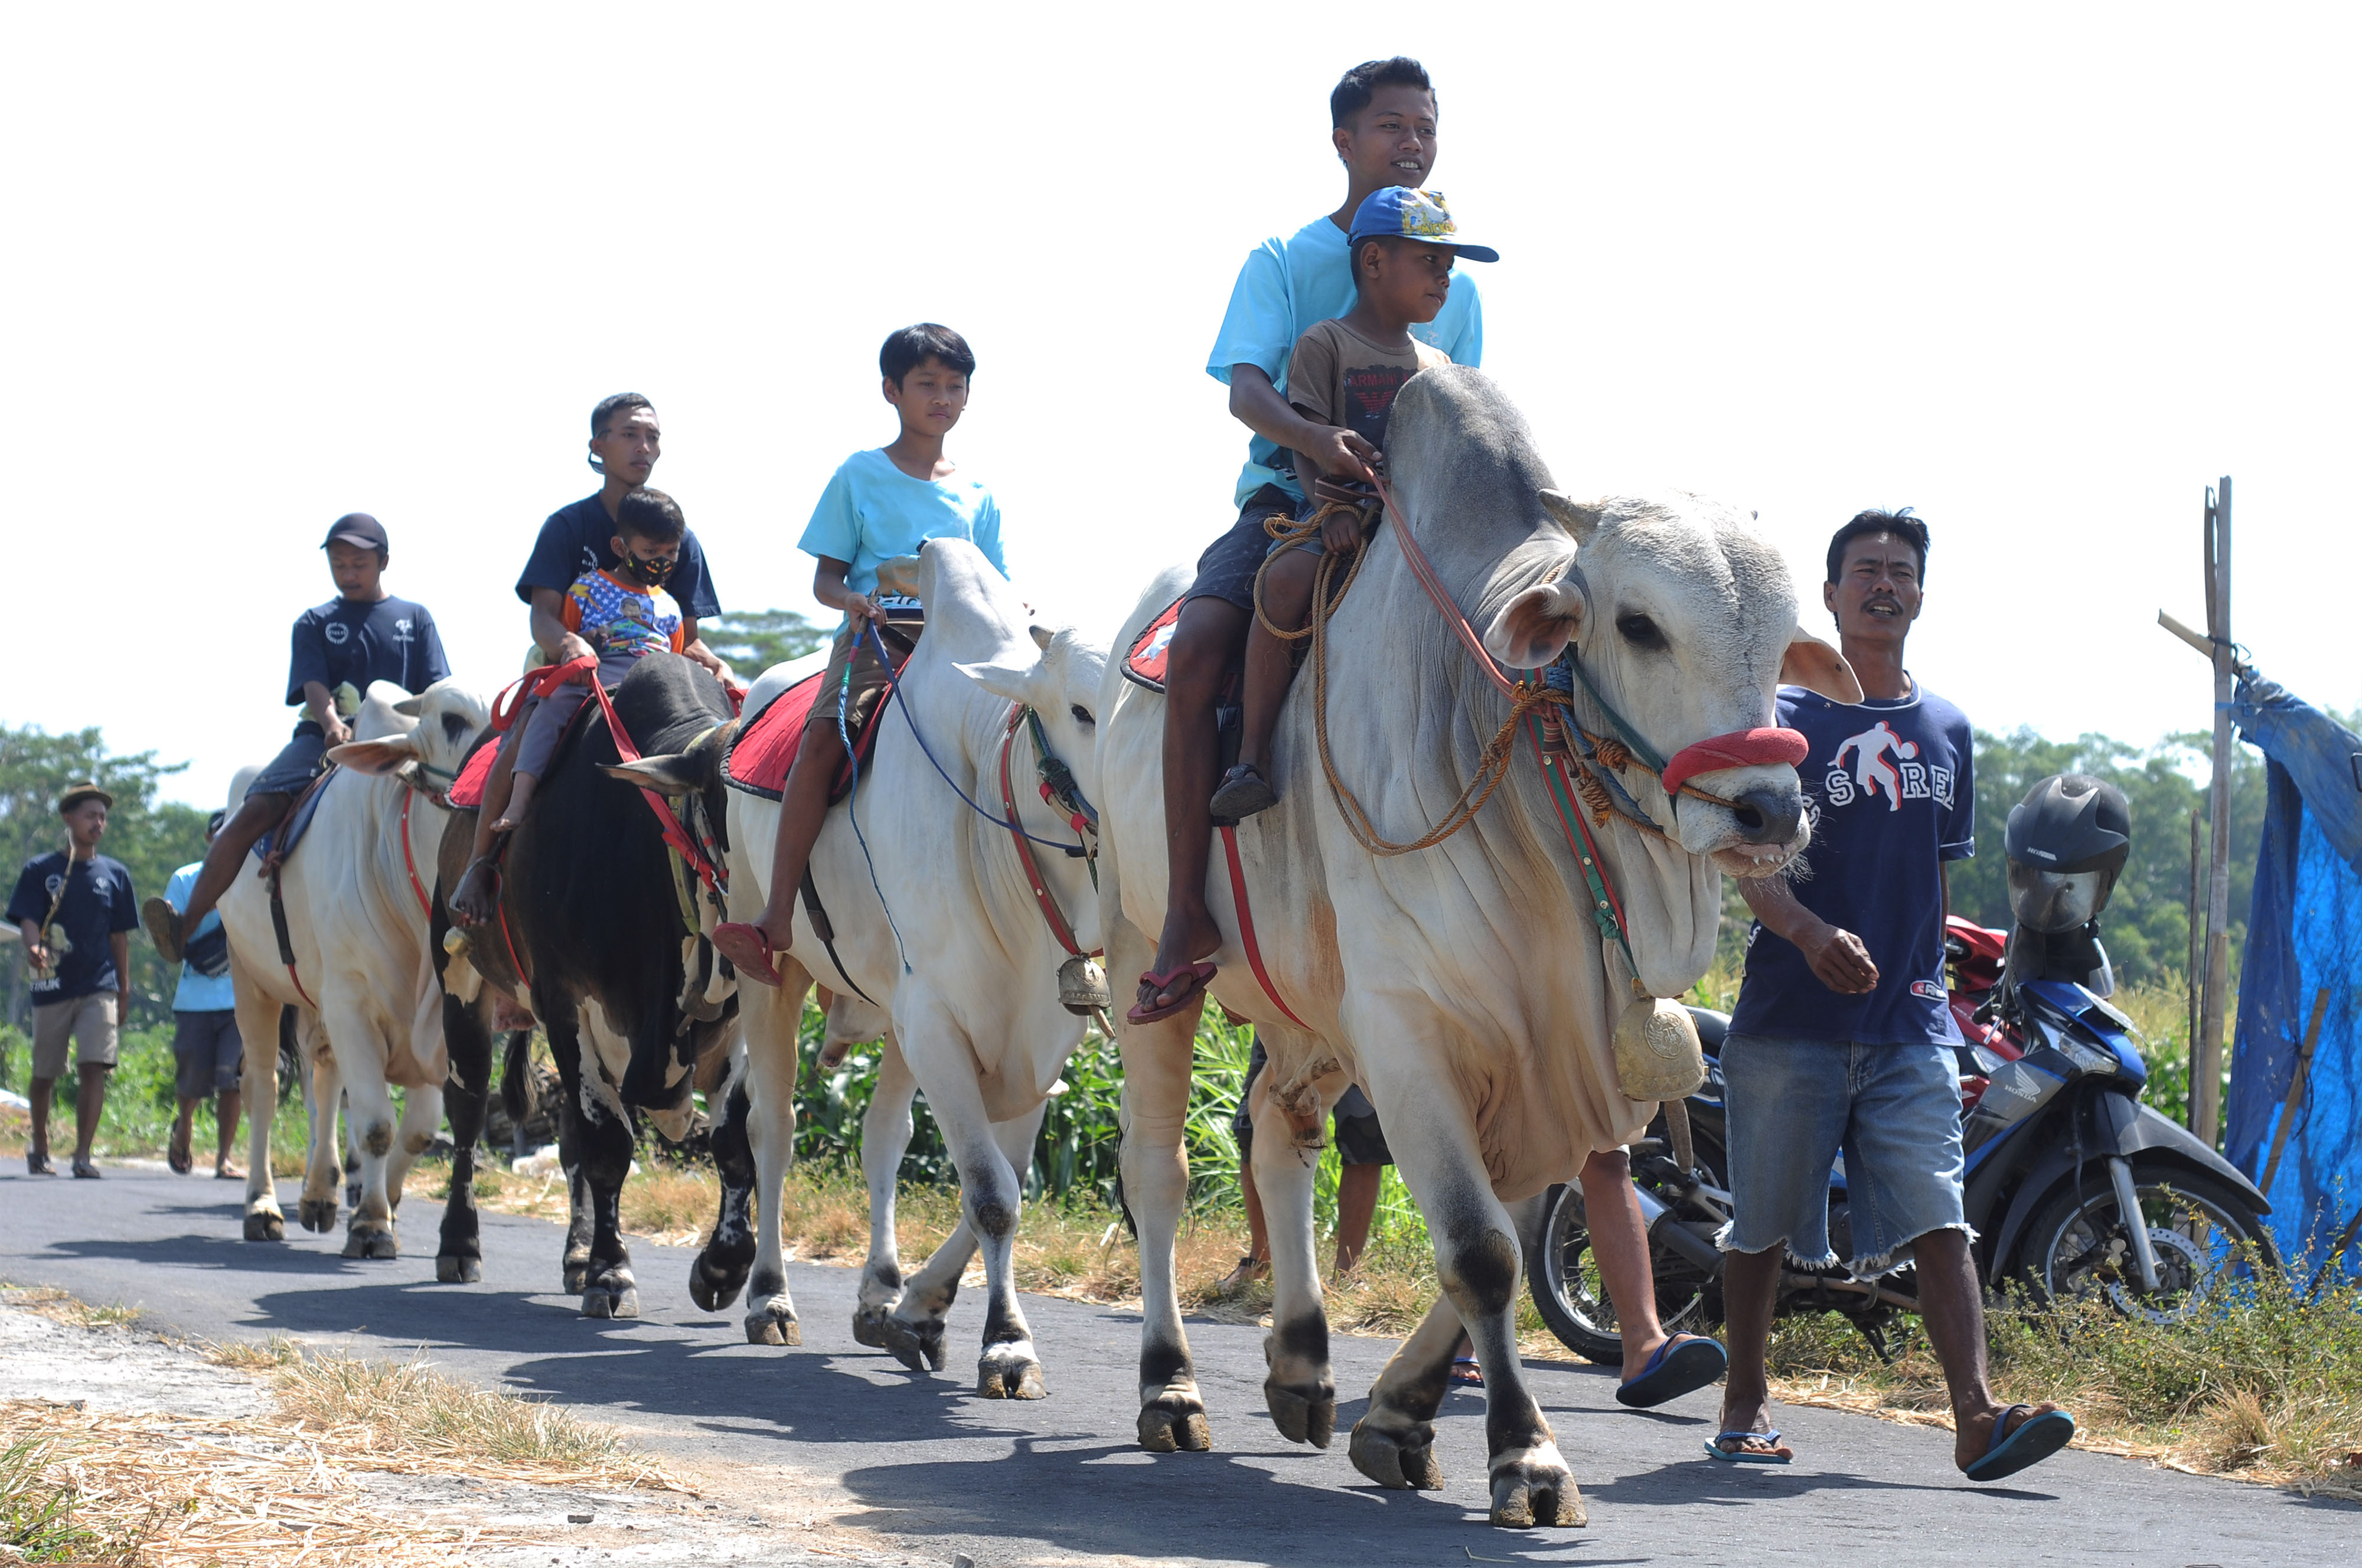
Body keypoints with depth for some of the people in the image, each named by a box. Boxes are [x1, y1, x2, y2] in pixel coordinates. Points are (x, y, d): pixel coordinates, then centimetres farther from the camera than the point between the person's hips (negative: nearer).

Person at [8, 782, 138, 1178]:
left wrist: (124, 989, 10)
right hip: (53, 985, -1)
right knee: (44, 1074, 8)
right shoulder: (41, 870, 3)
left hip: (100, 986, 1)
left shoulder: (114, 874, 10)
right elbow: (28, 920, -6)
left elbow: (119, 935, 14)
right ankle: (39, 1149, 27)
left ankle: (83, 1155, -15)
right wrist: (33, 948, -28)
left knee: (95, 1067, -14)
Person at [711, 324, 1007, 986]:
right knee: (824, 736, -29)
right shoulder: (861, 476, 10)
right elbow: (825, 578, 8)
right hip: (876, 634, -3)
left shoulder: (977, 495, 19)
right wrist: (855, 599, -15)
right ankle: (776, 917, -34)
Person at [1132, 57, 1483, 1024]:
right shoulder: (1285, 262, 8)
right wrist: (1316, 437, -28)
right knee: (1198, 644, -31)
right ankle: (1186, 914, -30)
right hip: (1290, 498, -2)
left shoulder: (1456, 288, 18)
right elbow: (1244, 388, -6)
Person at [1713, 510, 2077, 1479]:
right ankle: (1745, 1403, 22)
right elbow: (1746, 861, -10)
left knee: (1937, 1221, -10)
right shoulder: (1784, 717, 0)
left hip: (1910, 1025, 3)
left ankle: (1975, 1416, -19)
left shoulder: (1945, 730, 15)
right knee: (1764, 1221, 6)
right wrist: (1810, 932, -29)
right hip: (1789, 1018, -3)